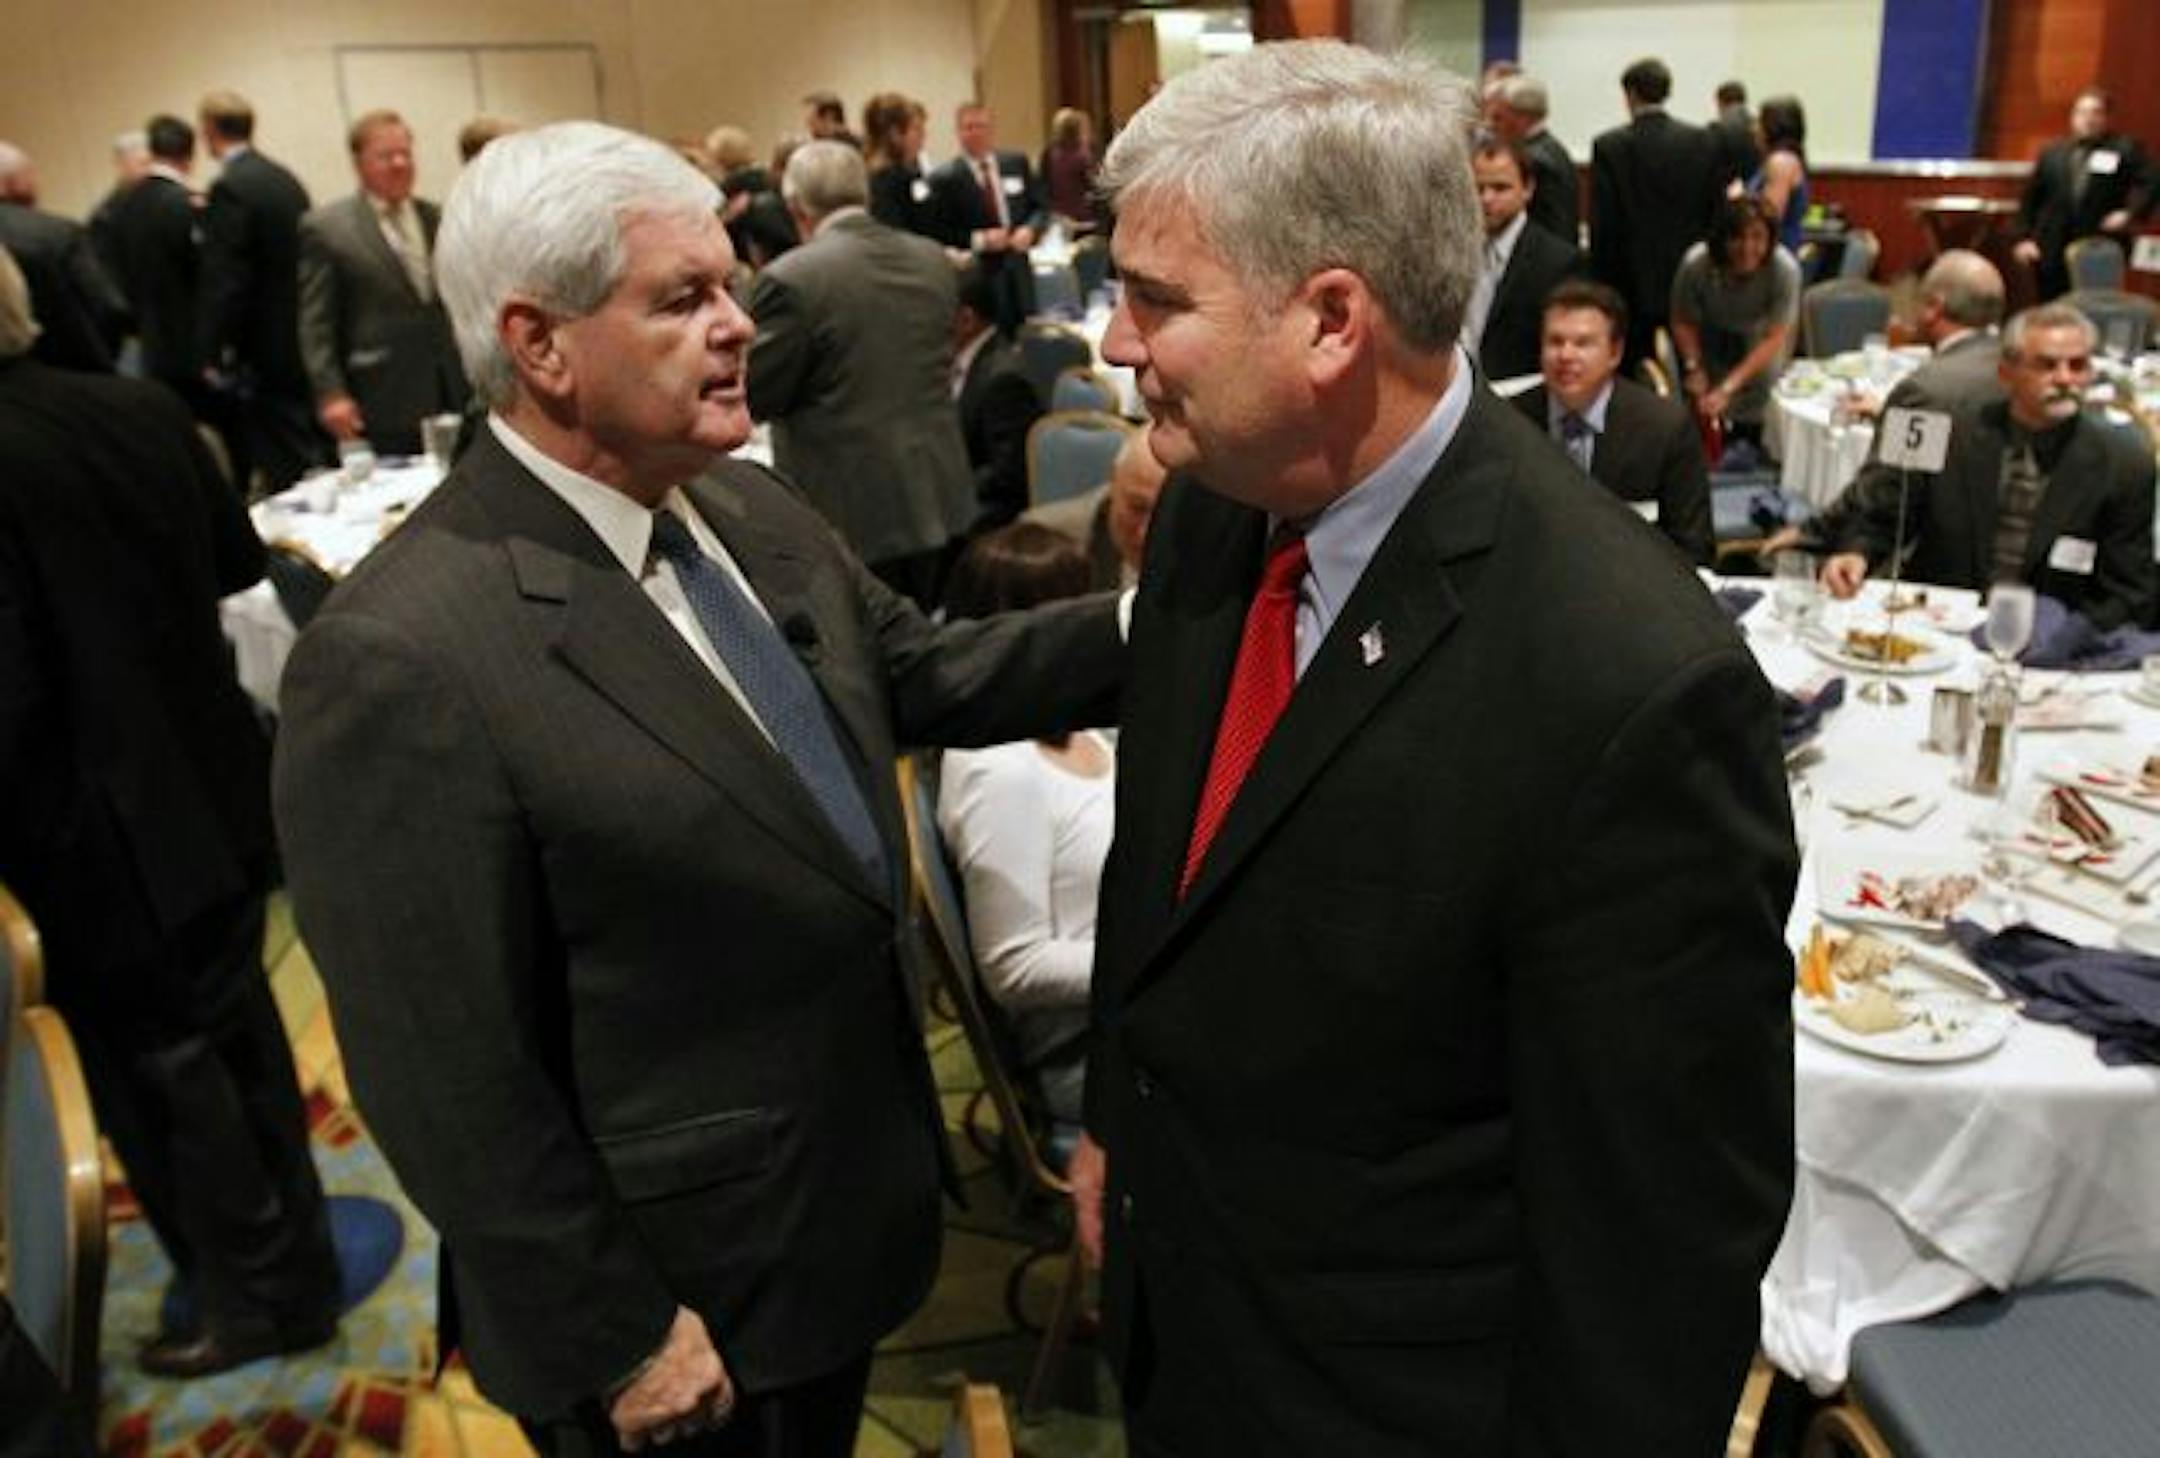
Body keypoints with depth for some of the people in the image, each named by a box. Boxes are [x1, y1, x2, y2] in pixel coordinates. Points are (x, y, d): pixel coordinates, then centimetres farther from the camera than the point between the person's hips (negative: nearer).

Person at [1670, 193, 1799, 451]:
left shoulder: (1785, 269, -31)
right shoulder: (1695, 264, -29)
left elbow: (1774, 339, -29)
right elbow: (1683, 323, -13)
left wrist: (1728, 388, -37)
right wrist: (1693, 367, -28)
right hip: (1711, 354, 0)